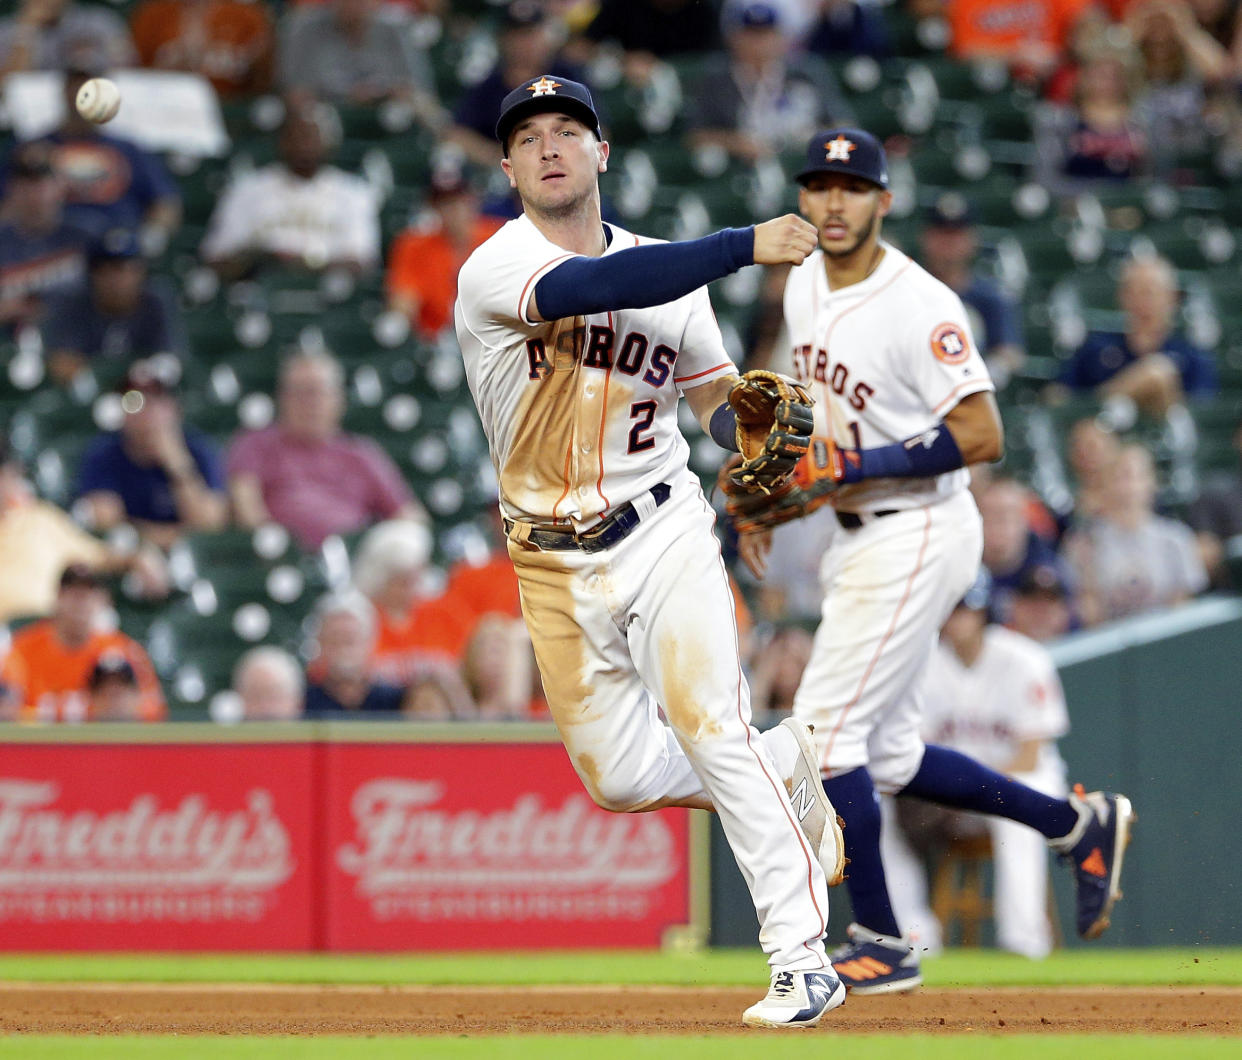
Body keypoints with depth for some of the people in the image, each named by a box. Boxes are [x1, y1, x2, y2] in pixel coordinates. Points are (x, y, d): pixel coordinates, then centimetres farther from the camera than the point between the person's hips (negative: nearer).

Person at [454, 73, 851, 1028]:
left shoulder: (668, 272, 5)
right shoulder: (494, 272, -12)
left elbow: (717, 393, 15)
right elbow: (594, 289, -32)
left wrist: (749, 428, -10)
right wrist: (746, 246, -35)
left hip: (663, 530, 0)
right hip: (557, 564, 0)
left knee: (709, 725, -17)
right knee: (619, 777, 3)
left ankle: (802, 958, -17)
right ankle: (788, 768, 32)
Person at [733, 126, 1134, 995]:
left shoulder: (920, 307, -20)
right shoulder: (804, 283, 6)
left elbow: (982, 437, -24)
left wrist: (858, 468, -25)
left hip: (918, 536, -9)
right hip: (859, 536, 9)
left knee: (826, 733, -10)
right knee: (887, 758, 13)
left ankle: (881, 944, 0)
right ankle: (1079, 824, 27)